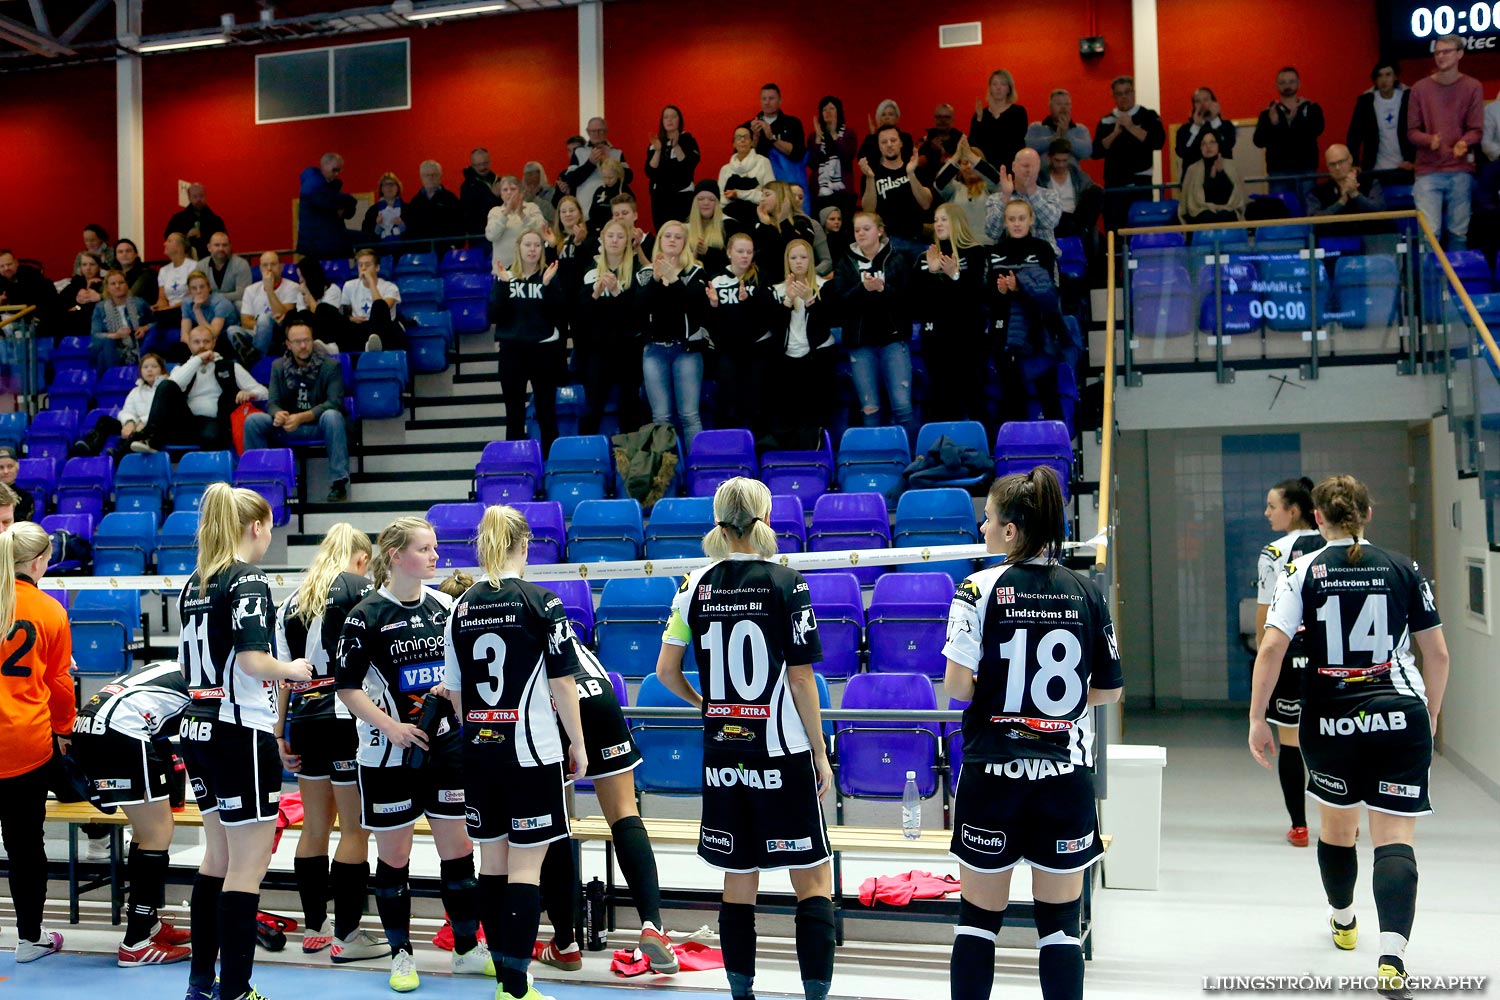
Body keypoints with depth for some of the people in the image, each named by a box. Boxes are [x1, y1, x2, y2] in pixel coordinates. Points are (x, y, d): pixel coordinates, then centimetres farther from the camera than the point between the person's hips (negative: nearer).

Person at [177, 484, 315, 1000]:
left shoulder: (194, 584, 11)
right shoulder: (248, 581, -14)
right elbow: (253, 661, -24)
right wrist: (292, 670, -4)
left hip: (198, 728, 9)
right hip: (241, 731, -9)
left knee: (218, 855, 18)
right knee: (249, 863, -1)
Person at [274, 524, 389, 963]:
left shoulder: (292, 600, 15)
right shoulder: (360, 588, -2)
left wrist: (281, 731, 14)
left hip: (303, 719, 6)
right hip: (347, 717, -6)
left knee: (314, 827, 15)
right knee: (356, 829, 1)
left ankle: (313, 927, 25)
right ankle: (346, 936, 3)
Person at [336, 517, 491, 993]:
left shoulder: (446, 605, 4)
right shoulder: (366, 615, -9)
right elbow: (348, 687, -8)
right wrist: (389, 725, -17)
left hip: (447, 744, 4)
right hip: (389, 753, -4)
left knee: (459, 847, 7)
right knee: (393, 853, 6)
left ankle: (467, 949, 20)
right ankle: (401, 954, 21)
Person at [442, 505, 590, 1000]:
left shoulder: (462, 607, 4)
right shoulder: (541, 602, -9)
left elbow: (454, 691, 9)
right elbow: (563, 682, -8)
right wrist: (578, 745, 1)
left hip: (478, 752, 5)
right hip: (531, 750, -5)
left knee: (492, 860, 13)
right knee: (525, 866, -1)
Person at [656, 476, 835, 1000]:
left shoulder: (697, 585, 1)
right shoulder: (785, 582, -9)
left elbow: (666, 670, 4)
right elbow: (800, 680, -9)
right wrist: (821, 754, -2)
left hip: (722, 752, 4)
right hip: (782, 752, -4)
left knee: (739, 877, 14)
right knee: (812, 877, 5)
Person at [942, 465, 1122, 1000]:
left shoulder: (980, 589, -9)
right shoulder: (1087, 592, 1)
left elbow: (956, 686, -14)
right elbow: (1109, 690, 5)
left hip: (993, 776, -2)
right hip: (1067, 778, 2)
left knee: (978, 920, 11)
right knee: (1060, 924, 10)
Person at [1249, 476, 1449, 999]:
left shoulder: (1304, 570, -2)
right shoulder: (1403, 569, 3)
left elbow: (1272, 647, -11)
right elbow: (1437, 653, 6)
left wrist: (1256, 718, -4)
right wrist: (1430, 715, 21)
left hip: (1329, 722, 0)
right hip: (1401, 719, 0)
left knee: (1337, 823, 21)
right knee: (1395, 838, -2)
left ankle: (1343, 921, 44)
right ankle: (1392, 956, -20)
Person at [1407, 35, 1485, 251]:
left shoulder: (1472, 87, 3)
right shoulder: (1421, 88, 4)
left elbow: (1477, 130, 2)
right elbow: (1411, 131, 4)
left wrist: (1463, 142, -20)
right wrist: (1430, 140, -16)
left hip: (1461, 171, 0)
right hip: (1428, 171, 0)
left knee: (1458, 233, 3)